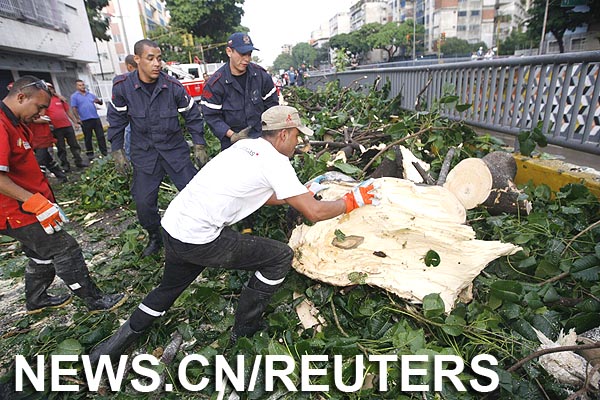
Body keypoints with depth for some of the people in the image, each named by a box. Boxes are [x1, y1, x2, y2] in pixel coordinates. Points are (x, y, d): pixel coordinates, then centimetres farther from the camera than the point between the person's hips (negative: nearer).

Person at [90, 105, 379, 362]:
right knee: (280, 257, 3)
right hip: (198, 241, -9)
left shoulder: (245, 145, 13)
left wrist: (301, 192, 26)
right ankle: (245, 331, 19)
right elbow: (315, 212, -12)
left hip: (171, 224, 9)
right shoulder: (276, 161, -11)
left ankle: (122, 339, 46)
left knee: (170, 287, 34)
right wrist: (352, 201, 3)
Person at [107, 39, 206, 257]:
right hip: (144, 153, 1)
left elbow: (192, 115, 0)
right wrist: (117, 151, 2)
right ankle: (155, 238, 29)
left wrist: (199, 146, -2)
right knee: (144, 202, 3)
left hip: (175, 149, 0)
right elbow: (116, 119, 3)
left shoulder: (173, 86, -11)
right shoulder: (122, 85, -9)